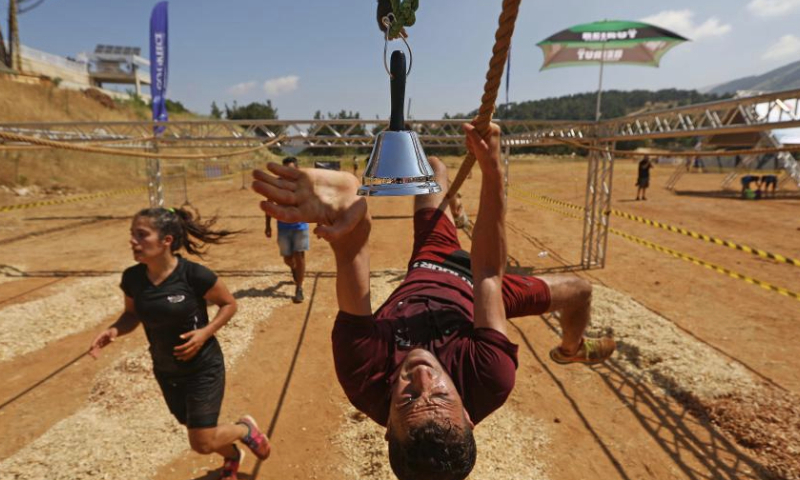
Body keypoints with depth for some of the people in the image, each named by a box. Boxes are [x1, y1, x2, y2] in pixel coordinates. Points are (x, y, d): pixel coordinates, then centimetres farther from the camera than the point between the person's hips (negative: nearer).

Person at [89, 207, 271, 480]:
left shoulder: (194, 275, -25)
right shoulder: (132, 278, -11)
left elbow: (229, 304, -10)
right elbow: (132, 314, 7)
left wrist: (205, 333, -24)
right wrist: (114, 330, -14)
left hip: (203, 369, -5)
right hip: (166, 372, 6)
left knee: (203, 444, -2)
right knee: (199, 434, 23)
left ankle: (246, 429, 30)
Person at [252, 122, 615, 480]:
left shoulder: (364, 378, -43)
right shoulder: (491, 379, -43)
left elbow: (351, 257, -50)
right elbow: (488, 275, -42)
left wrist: (346, 213, -72)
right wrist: (492, 170, -44)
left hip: (426, 268, 2)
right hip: (471, 282, -1)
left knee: (435, 167, 16)